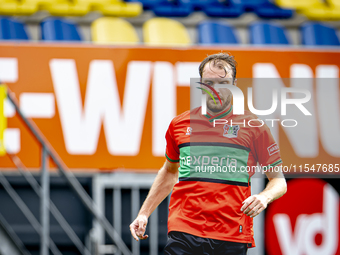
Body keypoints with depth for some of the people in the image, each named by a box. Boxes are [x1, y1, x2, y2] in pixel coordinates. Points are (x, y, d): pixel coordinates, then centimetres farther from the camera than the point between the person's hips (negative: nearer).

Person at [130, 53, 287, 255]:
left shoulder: (253, 126, 3)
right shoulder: (179, 124, 10)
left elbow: (279, 180, 7)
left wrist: (264, 197, -14)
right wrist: (144, 213, 23)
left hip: (233, 238, -1)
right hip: (183, 234, 1)